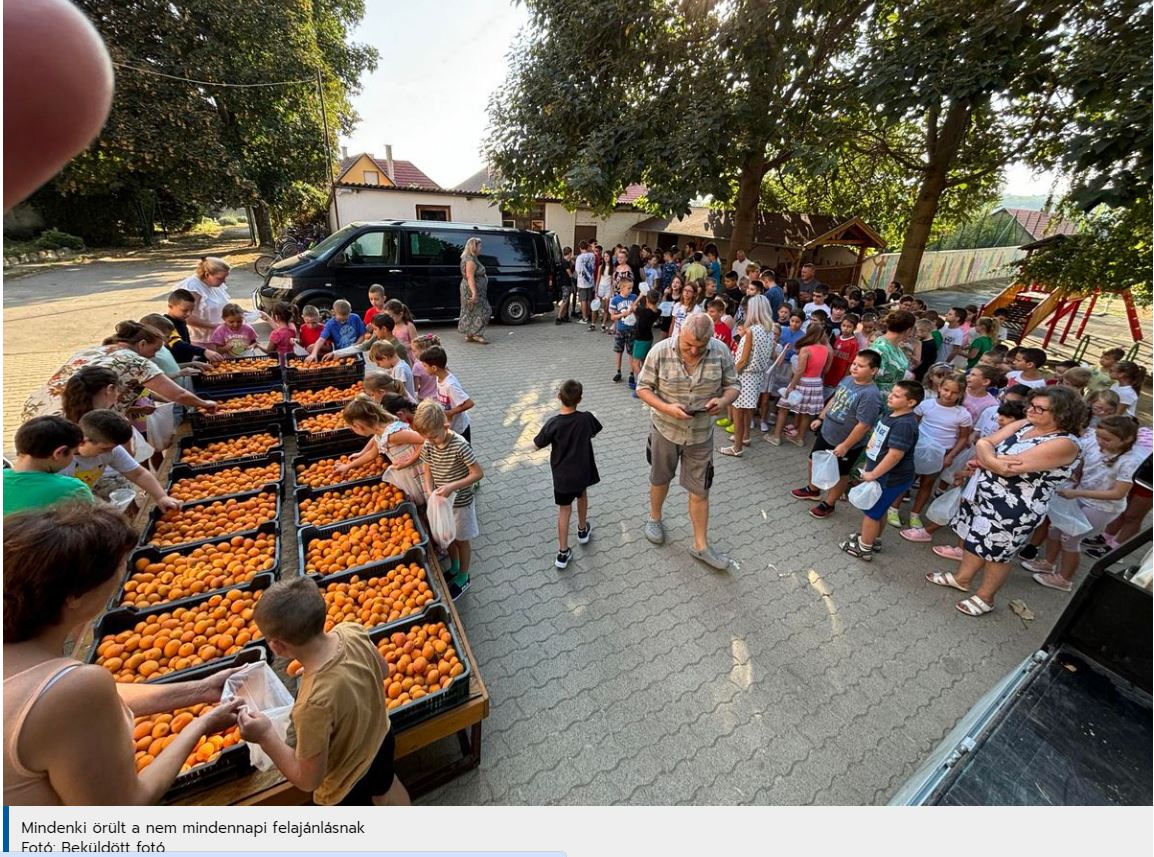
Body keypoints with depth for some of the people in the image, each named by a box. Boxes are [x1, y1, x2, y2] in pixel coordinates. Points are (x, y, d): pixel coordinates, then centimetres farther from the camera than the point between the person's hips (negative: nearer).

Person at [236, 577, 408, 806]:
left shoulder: (315, 703, -43)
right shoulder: (353, 632, -27)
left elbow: (308, 779, -27)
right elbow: (382, 670, -6)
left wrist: (266, 736, -22)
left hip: (346, 785, -6)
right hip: (380, 741, 6)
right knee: (386, 787, 38)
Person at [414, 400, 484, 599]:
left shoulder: (460, 445, -28)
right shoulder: (428, 446, -10)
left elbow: (478, 473, -24)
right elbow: (428, 471, 2)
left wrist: (452, 486, -31)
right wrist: (429, 490, -17)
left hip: (460, 502, -5)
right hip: (441, 501, 5)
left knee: (461, 540, 14)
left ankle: (463, 577, 35)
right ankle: (454, 567, 49)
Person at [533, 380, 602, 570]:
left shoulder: (553, 423, -21)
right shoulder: (586, 418, -16)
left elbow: (537, 445, -8)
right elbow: (594, 433, 6)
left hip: (562, 475, -2)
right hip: (582, 471, 2)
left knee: (564, 510, 11)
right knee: (582, 495, 30)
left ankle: (563, 553, 13)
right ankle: (582, 530, 49)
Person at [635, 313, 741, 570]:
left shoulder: (721, 352, -12)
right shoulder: (660, 351, -17)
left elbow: (733, 385, 0)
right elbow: (643, 387, -9)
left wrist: (723, 400, -23)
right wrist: (666, 408, -26)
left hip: (701, 434, 1)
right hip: (665, 429, -1)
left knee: (700, 491, 9)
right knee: (659, 479, 20)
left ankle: (701, 545, 27)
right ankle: (654, 518, 48)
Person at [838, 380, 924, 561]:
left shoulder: (904, 424, -28)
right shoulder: (891, 414, 3)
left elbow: (895, 455, -31)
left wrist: (873, 474, -23)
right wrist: (868, 465, 20)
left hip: (891, 479, -9)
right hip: (884, 475, 9)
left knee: (871, 512, 6)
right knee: (878, 510, 25)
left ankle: (864, 548, 22)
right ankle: (873, 539, 44)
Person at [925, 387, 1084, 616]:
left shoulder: (1064, 444, -21)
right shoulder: (1023, 425, 2)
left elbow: (1009, 467, -28)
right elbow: (983, 443, -5)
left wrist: (983, 460, -12)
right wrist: (994, 461, -24)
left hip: (1014, 509, -7)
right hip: (983, 494, 7)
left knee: (995, 553, 10)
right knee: (973, 538, 21)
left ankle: (985, 598, 31)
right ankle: (962, 578, 42)